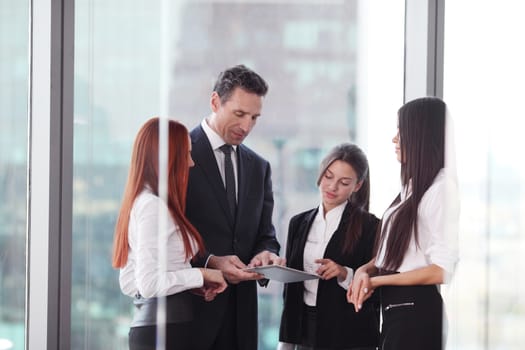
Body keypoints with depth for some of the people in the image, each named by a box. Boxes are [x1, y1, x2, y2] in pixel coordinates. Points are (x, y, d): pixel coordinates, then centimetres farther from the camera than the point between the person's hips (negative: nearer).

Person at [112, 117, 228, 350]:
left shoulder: (140, 202, 15)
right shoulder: (153, 206, -13)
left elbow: (129, 283, 18)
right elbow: (149, 283, -20)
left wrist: (191, 285, 11)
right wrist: (200, 275, -9)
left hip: (147, 324, 10)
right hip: (164, 330, -10)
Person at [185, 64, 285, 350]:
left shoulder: (259, 167, 17)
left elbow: (265, 236, 17)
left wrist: (265, 254, -7)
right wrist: (211, 262, -20)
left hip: (240, 313, 6)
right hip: (191, 307, -5)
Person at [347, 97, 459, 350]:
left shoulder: (443, 189, -15)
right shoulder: (414, 187, 17)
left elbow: (443, 270, -20)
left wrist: (377, 280, -11)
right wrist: (365, 270, -2)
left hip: (418, 312, -9)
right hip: (396, 308, 9)